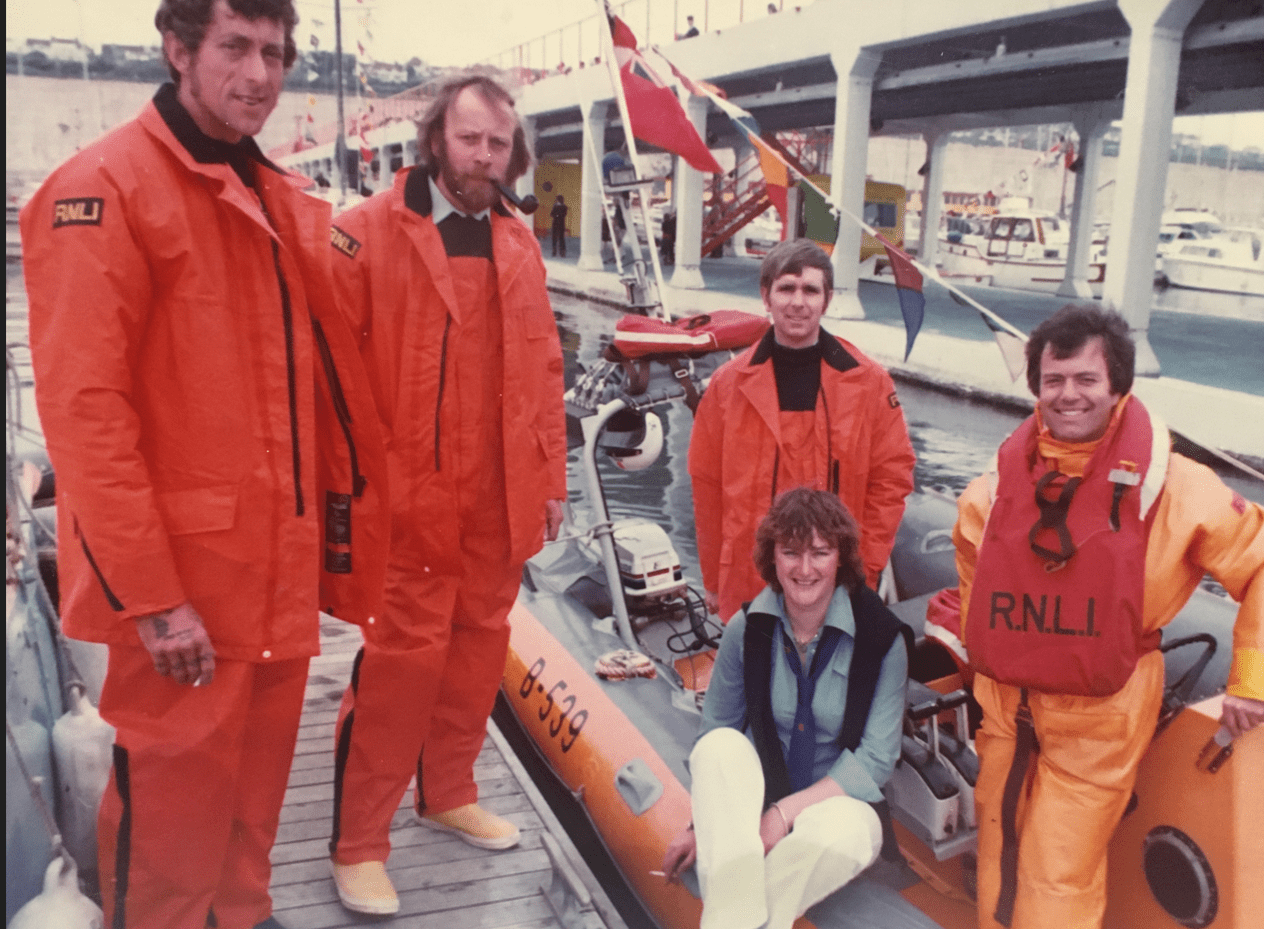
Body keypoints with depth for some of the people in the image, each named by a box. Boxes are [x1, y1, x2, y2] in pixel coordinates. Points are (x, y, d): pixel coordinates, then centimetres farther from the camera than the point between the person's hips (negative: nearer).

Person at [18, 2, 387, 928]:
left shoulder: (283, 202, 13)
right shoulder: (104, 188, -11)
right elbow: (85, 408, -17)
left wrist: (339, 520, 11)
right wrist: (151, 596, -18)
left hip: (282, 563, 7)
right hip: (182, 577, -7)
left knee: (259, 768, 18)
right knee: (174, 786, 5)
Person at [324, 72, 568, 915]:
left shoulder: (518, 244, 11)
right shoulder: (371, 233, -6)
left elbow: (543, 367, 12)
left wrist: (551, 475, 10)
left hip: (502, 496, 6)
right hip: (414, 492, -5)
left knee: (480, 643, 15)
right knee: (404, 657, -1)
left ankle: (449, 793, 35)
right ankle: (359, 843, 13)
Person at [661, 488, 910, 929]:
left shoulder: (881, 638, -13)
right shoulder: (748, 629, -6)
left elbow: (876, 758, -13)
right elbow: (714, 734, 3)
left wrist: (789, 811, -21)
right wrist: (699, 823, -5)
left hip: (835, 798, -2)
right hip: (753, 797, 2)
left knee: (845, 830, -37)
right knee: (720, 744, -30)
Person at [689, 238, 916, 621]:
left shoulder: (869, 382, 1)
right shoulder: (729, 384, 2)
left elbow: (891, 478, 2)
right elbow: (707, 485, 5)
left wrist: (864, 569, -3)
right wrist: (714, 579, 6)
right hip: (748, 586, 1)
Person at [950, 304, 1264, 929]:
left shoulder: (1169, 485, -11)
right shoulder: (1005, 478, 0)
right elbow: (971, 554, 20)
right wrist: (977, 648, 18)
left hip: (1099, 718, -4)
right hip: (1004, 705, 4)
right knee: (997, 866, 16)